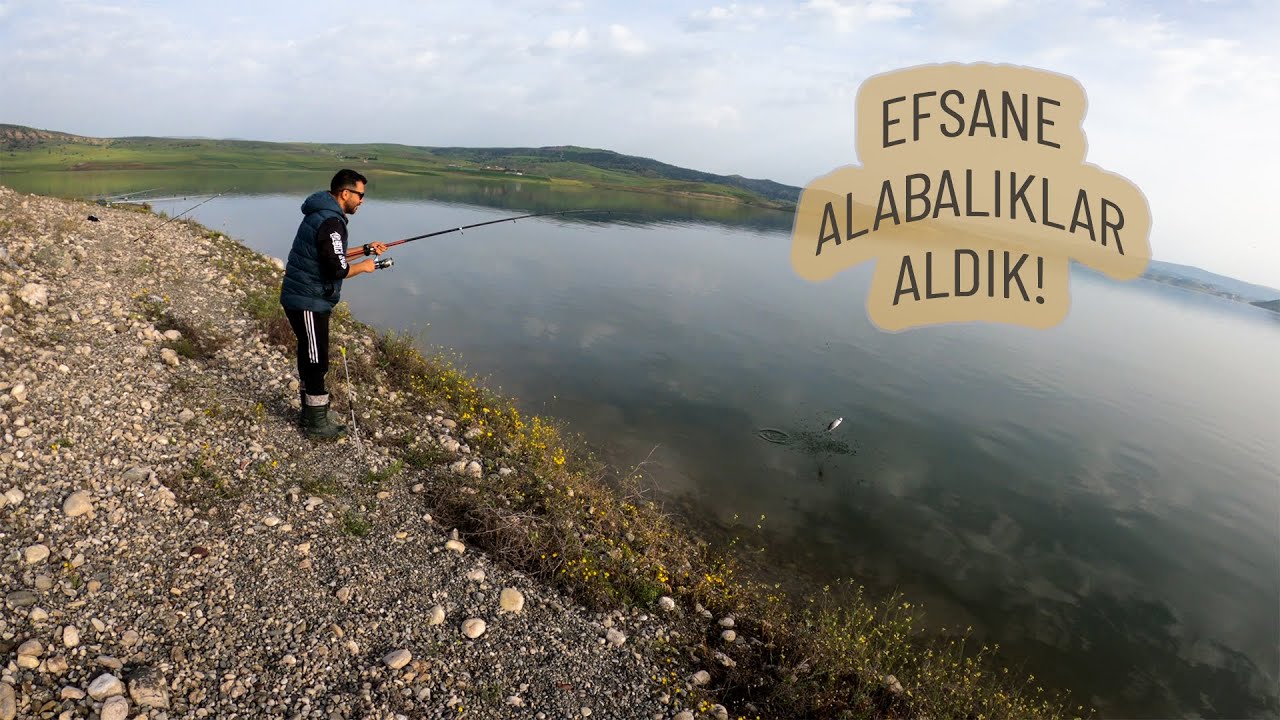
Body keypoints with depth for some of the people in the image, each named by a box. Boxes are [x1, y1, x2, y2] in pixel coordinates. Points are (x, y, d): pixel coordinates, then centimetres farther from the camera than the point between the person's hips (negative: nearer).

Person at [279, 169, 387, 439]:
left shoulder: (321, 214, 13)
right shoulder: (331, 222, -20)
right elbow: (337, 270, -25)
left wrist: (366, 249, 15)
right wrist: (363, 267, -8)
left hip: (299, 297, 10)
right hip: (308, 302, -10)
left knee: (309, 357, 20)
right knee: (316, 362, -1)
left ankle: (309, 412, 34)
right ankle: (317, 424, 10)